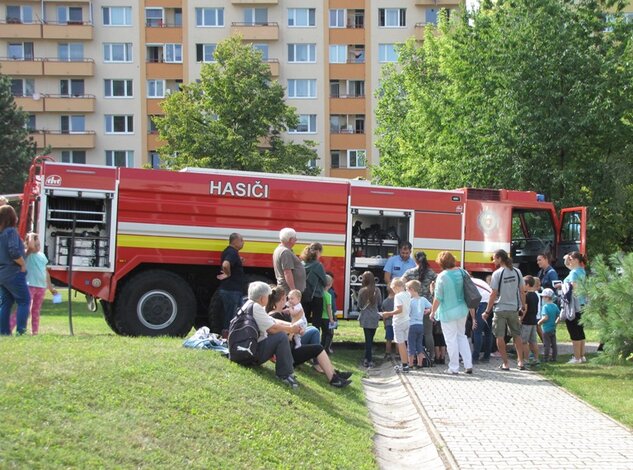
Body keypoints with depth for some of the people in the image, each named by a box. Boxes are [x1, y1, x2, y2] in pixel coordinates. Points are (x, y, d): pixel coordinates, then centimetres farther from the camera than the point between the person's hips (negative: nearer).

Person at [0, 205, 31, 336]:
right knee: (24, 301, -2)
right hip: (14, 273, -8)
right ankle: (21, 331, -10)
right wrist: (23, 264, -10)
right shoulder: (11, 231, -13)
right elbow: (14, 251, -23)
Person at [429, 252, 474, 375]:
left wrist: (433, 312, 1)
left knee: (451, 339, 3)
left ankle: (454, 368, 10)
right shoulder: (463, 273, 0)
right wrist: (473, 315, 12)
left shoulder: (442, 276, -16)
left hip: (448, 312, -6)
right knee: (461, 336, 19)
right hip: (462, 310, 6)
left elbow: (438, 298, -14)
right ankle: (468, 365, 15)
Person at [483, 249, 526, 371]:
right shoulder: (517, 272, 2)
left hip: (500, 309, -4)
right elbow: (522, 291, 6)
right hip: (514, 308, 5)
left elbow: (494, 294, -12)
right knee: (517, 335, 15)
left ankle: (505, 363, 3)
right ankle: (520, 361, 10)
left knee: (500, 336, 4)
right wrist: (523, 307, 16)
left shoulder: (497, 273, -11)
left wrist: (487, 311, -6)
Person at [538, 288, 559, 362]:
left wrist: (539, 322, -12)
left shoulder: (545, 307, -17)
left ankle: (545, 358, 2)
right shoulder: (555, 306, 6)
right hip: (553, 329, 7)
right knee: (553, 343, 12)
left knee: (546, 344, -2)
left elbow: (545, 317, -25)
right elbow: (559, 316, 7)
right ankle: (554, 357, 17)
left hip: (546, 329, -7)